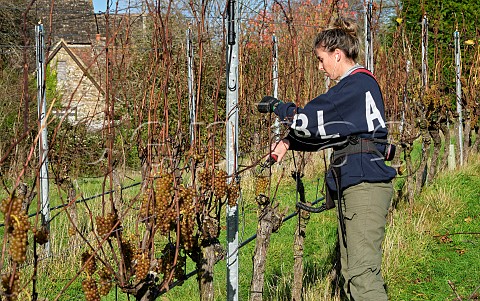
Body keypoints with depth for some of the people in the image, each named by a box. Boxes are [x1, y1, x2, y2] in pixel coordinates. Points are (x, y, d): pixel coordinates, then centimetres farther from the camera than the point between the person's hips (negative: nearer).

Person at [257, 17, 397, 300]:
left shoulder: (357, 84, -10)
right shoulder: (356, 85, 21)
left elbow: (312, 120, -14)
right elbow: (326, 131, 25)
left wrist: (277, 106, 2)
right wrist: (289, 142, 13)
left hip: (365, 184, -10)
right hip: (351, 184, 10)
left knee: (362, 272, -15)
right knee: (351, 275, 8)